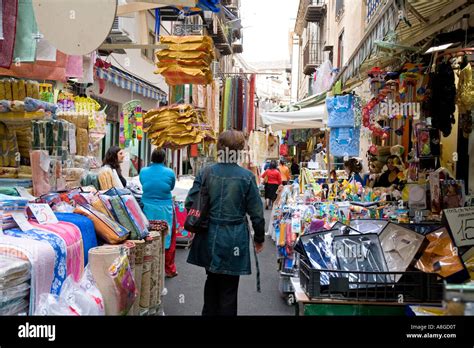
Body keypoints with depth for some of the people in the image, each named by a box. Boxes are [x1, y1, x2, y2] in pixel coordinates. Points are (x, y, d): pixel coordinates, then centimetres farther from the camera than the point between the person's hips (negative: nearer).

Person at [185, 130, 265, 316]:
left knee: (212, 280, 23)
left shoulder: (206, 173, -5)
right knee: (228, 287, 10)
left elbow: (190, 203, -3)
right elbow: (256, 212, -6)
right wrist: (259, 238, 8)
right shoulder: (246, 176, -11)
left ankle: (209, 312, 38)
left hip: (209, 238, 3)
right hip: (233, 240, -3)